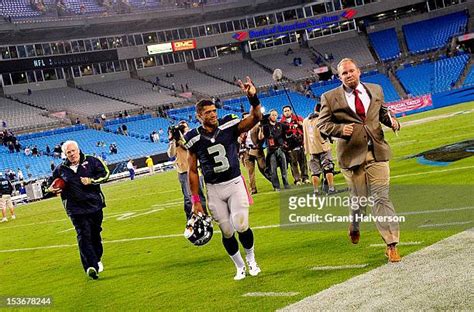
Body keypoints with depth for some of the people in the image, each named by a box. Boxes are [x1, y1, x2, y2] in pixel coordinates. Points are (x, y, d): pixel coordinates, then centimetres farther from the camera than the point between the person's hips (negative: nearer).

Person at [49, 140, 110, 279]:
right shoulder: (60, 170, 7)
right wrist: (52, 189, -2)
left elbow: (105, 174, 0)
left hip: (95, 205, 1)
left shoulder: (91, 161, 2)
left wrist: (91, 181, -13)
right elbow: (53, 184, 21)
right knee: (84, 236, -15)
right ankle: (91, 266, -25)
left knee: (95, 234, 13)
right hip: (76, 209, -1)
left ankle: (97, 260, 35)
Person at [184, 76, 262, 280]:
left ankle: (251, 259, 20)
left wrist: (253, 97, -34)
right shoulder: (194, 139, -5)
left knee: (241, 226, -10)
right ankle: (239, 267, 28)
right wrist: (196, 200, 0)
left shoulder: (229, 126, -5)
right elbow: (193, 171, 1)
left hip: (235, 184, -1)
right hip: (214, 189, 1)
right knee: (227, 232, 5)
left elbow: (256, 118, -16)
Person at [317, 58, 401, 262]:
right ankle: (354, 225, 44)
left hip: (377, 153, 2)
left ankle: (391, 245, -3)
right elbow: (322, 124, 3)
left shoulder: (376, 90, 10)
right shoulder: (330, 98, 0)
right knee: (359, 198, 10)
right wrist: (340, 129, -15)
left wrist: (390, 119, 1)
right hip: (352, 154, -1)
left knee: (381, 197, -4)